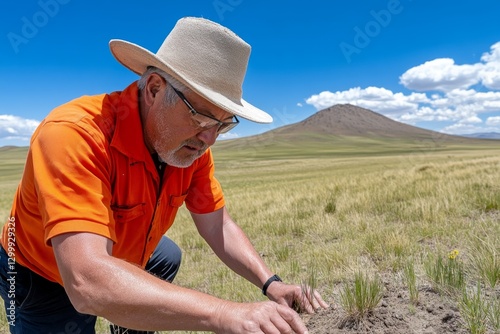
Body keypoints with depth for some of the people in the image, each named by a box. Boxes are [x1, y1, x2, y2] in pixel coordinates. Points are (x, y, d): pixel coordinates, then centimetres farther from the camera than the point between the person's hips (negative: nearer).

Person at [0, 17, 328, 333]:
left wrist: (271, 283, -25)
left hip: (126, 255, 6)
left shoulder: (192, 143, -18)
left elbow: (217, 225, -13)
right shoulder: (73, 134, -37)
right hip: (45, 280, -5)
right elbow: (89, 282, -45)